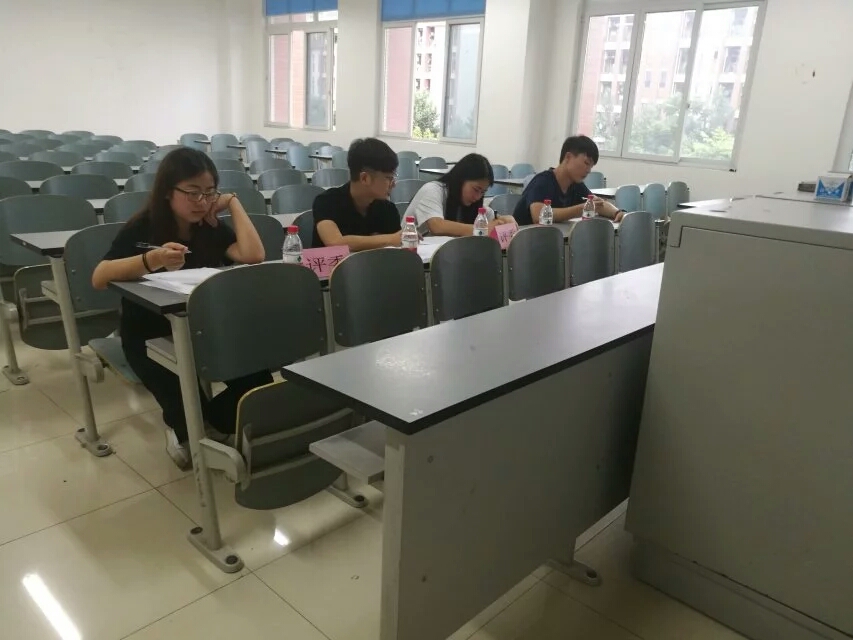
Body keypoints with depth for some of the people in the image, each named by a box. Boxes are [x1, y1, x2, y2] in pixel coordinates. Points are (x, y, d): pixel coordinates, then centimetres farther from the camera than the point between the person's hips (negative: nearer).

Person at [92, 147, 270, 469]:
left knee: (256, 380, -18)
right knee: (183, 402, -27)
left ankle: (199, 425, 10)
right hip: (149, 334, -4)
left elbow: (253, 256, -18)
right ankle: (184, 428, 13)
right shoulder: (141, 228, -13)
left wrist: (233, 202, -12)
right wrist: (153, 259, -44)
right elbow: (99, 278, -27)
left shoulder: (211, 226, 0)